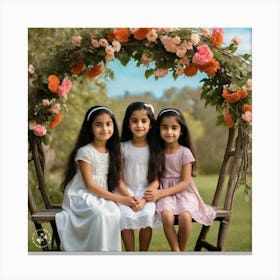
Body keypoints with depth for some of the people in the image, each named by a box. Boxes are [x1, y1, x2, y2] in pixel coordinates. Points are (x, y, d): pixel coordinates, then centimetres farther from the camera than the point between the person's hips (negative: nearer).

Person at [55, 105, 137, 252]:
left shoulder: (112, 151, 7)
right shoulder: (85, 152, -12)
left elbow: (116, 179, 4)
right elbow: (90, 185, -15)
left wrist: (128, 197, -17)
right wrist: (120, 199, -18)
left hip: (102, 196, 5)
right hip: (82, 196, -5)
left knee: (115, 213, -26)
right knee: (100, 213, -33)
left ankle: (112, 250, -14)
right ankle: (99, 250, -20)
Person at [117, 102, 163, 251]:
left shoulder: (155, 149, 2)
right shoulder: (123, 147, 3)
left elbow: (156, 179, -1)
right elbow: (119, 178, 2)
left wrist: (144, 199, -15)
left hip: (147, 193, 0)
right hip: (126, 192, 0)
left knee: (147, 215, -27)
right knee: (126, 215, -27)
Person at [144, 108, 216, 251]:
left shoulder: (185, 152, -4)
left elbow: (185, 183, -7)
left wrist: (160, 193, -16)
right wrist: (155, 193, -18)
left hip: (183, 192, -1)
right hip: (164, 194, 1)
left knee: (185, 217, -31)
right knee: (167, 216, -32)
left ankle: (183, 249, -6)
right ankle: (176, 252, -18)